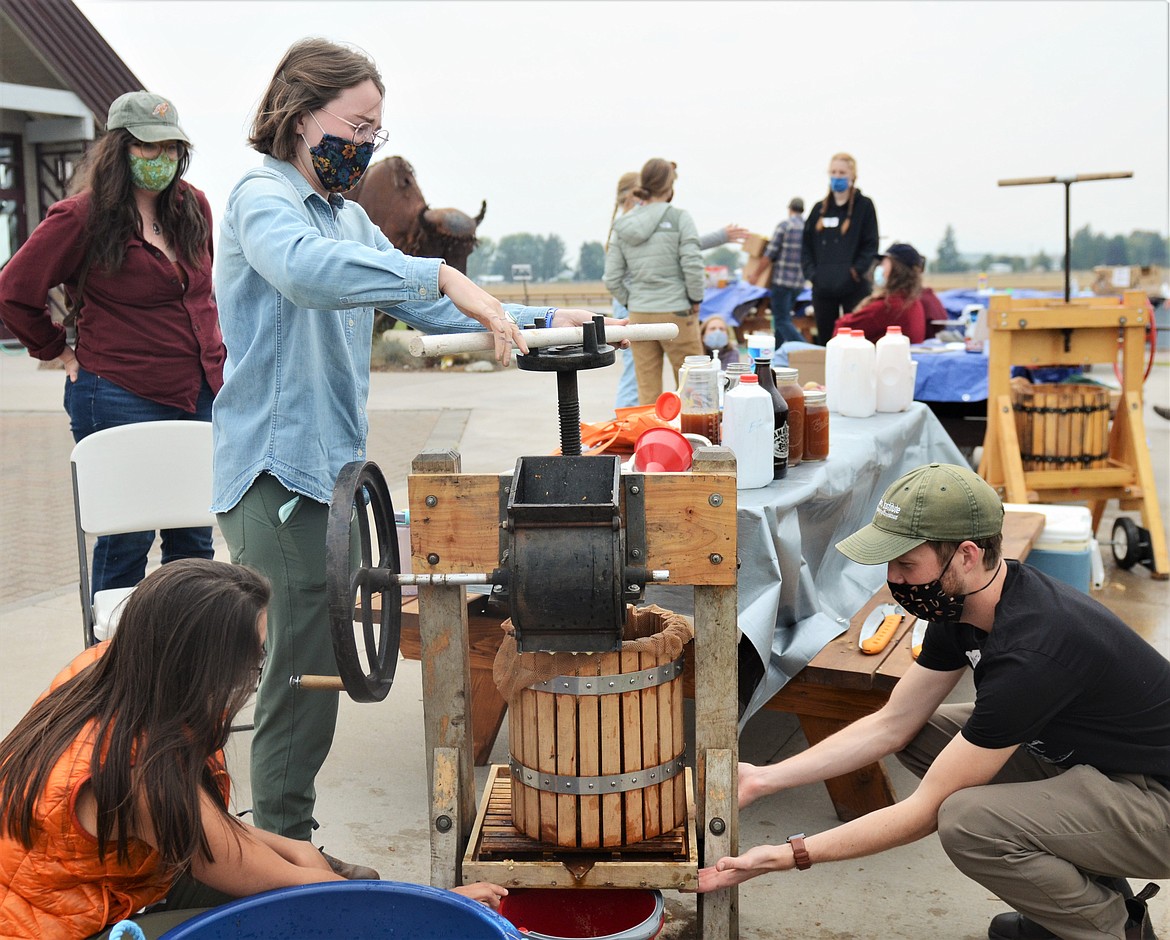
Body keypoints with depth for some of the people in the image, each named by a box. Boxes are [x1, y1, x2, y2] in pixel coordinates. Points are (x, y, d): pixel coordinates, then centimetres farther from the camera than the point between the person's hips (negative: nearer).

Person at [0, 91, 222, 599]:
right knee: (127, 540, 1)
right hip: (121, 399, -6)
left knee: (194, 539, 11)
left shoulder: (193, 208, 9)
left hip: (199, 395, 6)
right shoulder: (82, 216, -9)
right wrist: (59, 351, 1)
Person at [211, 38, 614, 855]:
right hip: (277, 473, -9)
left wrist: (537, 322, 10)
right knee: (302, 673, -5)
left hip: (327, 466, 9)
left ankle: (287, 846, 28)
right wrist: (440, 274, -38)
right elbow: (303, 268, -35)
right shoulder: (263, 198, -11)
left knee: (315, 671, 15)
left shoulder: (347, 215, 17)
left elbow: (427, 307, 20)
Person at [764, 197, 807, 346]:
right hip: (800, 280, 6)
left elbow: (770, 253, -8)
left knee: (782, 320, -7)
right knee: (783, 316, 18)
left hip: (782, 278, -6)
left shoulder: (784, 225, -8)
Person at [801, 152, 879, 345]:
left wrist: (856, 271, -13)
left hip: (854, 287, -4)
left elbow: (870, 246, -3)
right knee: (825, 340, 8)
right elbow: (806, 245, 13)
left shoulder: (864, 206, 2)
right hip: (823, 287, 4)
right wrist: (811, 273, 0)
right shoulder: (820, 208, 14)